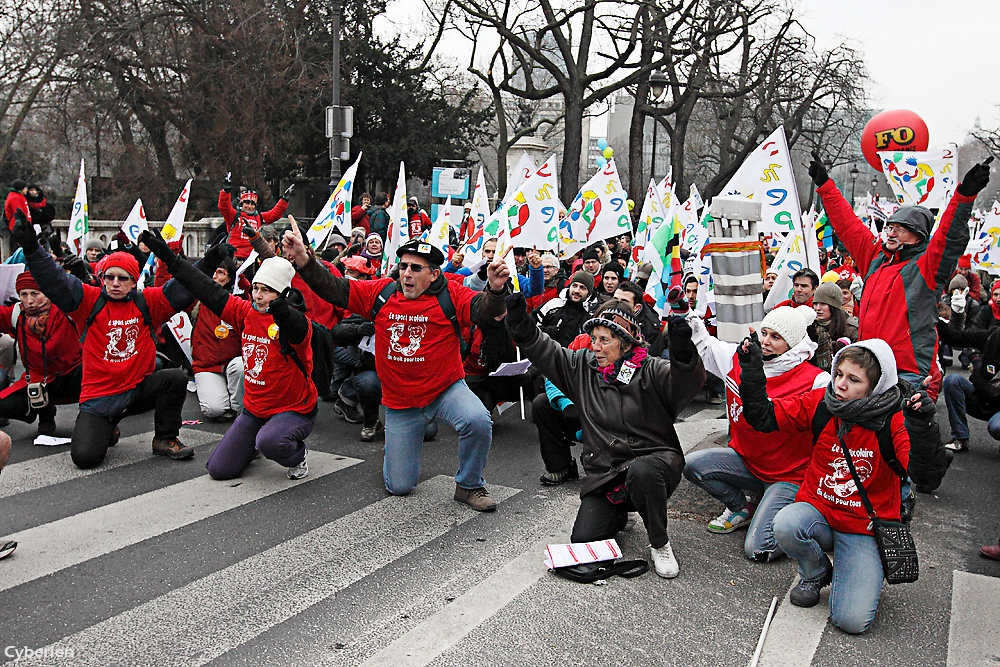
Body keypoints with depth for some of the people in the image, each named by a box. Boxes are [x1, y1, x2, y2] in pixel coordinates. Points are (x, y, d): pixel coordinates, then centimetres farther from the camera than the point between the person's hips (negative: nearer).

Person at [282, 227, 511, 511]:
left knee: (478, 421, -33)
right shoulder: (382, 293, -3)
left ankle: (469, 485, -4)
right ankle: (397, 448, 44)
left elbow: (482, 309, -26)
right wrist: (304, 261, -20)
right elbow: (334, 289, -4)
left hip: (446, 390, -2)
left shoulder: (449, 296, -10)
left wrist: (495, 290, -48)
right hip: (400, 404, 2)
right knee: (399, 486, 6)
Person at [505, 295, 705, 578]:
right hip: (604, 474, 4)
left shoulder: (651, 371, -9)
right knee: (583, 538, -9)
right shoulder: (582, 367, 6)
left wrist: (682, 351, -48)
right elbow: (544, 351, 7)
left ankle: (660, 543, -12)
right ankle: (618, 513, 27)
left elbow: (689, 381, -26)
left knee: (641, 471, -40)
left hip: (654, 458, -4)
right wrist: (520, 324, -10)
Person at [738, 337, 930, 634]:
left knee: (852, 621, -19)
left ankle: (865, 570, 16)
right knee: (785, 525, -33)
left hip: (864, 528, -3)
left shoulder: (895, 419, -13)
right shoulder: (820, 403, -5)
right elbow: (763, 417, -1)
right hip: (817, 511, 3)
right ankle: (816, 573, 3)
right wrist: (752, 371, -14)